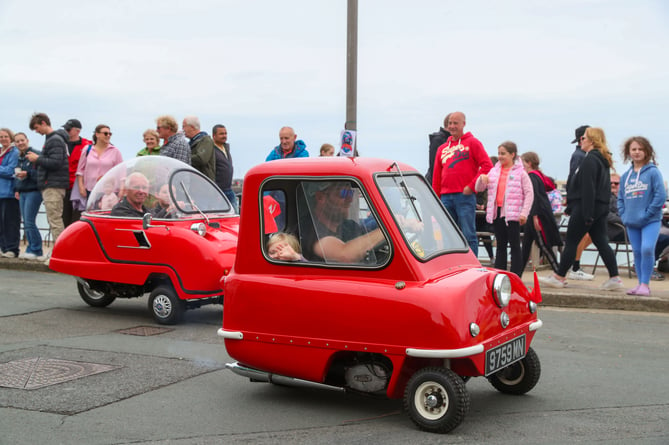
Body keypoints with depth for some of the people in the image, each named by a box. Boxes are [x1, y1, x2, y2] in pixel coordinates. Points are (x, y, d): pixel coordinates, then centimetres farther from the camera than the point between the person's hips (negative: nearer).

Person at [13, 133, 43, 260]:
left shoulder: (35, 154, -8)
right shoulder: (19, 158, 16)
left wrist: (27, 174, -21)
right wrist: (16, 189, 13)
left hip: (34, 191, -8)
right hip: (23, 193, 8)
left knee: (29, 223, -11)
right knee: (26, 224, 7)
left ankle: (36, 250, -4)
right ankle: (31, 249, 13)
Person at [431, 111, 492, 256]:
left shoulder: (472, 142, 5)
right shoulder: (442, 148, 19)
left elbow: (487, 165, -4)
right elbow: (436, 175, 19)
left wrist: (472, 186, -10)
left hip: (465, 196, -5)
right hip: (446, 197, 5)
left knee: (468, 235, -6)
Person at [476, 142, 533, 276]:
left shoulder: (520, 173, -2)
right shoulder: (494, 171, 12)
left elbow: (529, 193, -4)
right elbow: (479, 188, 14)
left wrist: (524, 213, -12)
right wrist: (481, 179, -8)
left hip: (512, 214, -5)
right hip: (496, 213, 5)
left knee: (515, 246, -2)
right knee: (500, 246, 12)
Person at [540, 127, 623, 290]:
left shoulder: (590, 159, -15)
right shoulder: (603, 160, 16)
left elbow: (588, 189, -21)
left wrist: (587, 214, -23)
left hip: (585, 207, -9)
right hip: (600, 207, 9)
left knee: (570, 242, -1)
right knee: (601, 242, 8)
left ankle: (559, 277, 5)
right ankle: (615, 278, 5)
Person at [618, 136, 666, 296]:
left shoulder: (653, 172, -4)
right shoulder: (625, 176, 12)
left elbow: (661, 195, -10)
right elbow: (620, 198, 18)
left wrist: (647, 214, -12)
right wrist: (623, 215, 3)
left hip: (651, 221, -5)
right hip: (631, 223, 5)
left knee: (647, 249, -20)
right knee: (637, 252, 8)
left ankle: (645, 284, -11)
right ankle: (641, 283, 16)